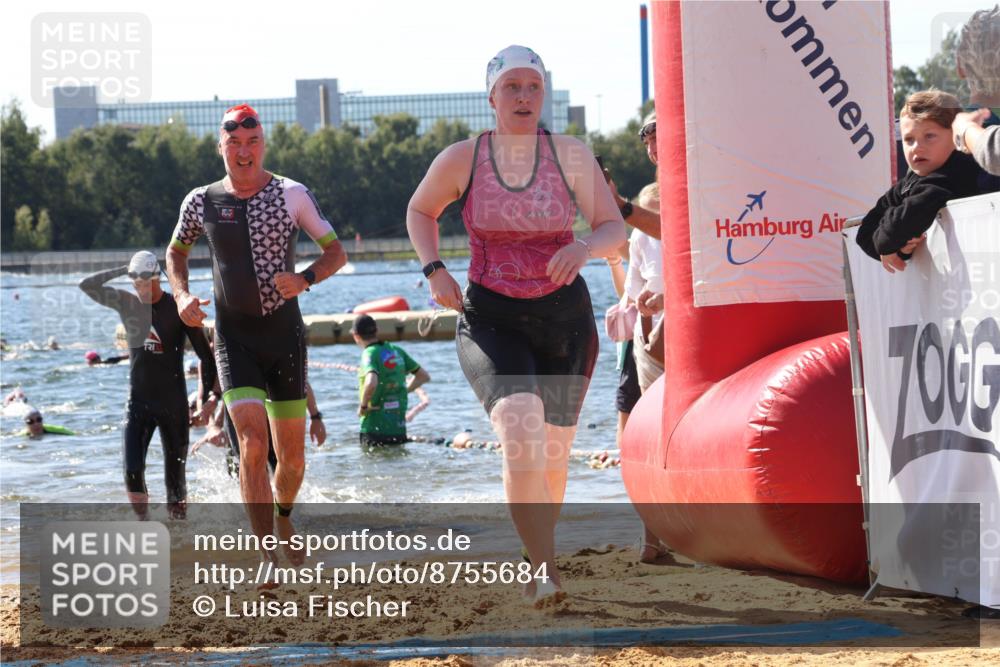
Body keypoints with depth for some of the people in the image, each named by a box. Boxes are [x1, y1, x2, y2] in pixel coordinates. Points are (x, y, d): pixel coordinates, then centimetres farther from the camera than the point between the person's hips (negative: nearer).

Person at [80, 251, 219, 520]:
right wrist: (122, 271, -5)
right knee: (132, 470, -12)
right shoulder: (126, 303, 4)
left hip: (173, 403, -3)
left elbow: (205, 353, -4)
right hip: (138, 401, 3)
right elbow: (87, 285, 3)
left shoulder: (177, 308, -6)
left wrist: (209, 394, -9)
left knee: (175, 471, 1)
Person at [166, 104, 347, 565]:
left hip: (285, 335, 1)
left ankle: (283, 518, 41)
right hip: (235, 338, -1)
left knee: (292, 456, 8)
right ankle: (268, 558, -19)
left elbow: (336, 253, 1)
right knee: (253, 444, -19)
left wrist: (305, 279, -19)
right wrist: (182, 296, -1)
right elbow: (176, 253, 18)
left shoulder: (293, 195, -4)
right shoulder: (201, 202, 0)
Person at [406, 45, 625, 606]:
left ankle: (538, 557, 37)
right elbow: (421, 210, 15)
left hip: (565, 318, 2)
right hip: (491, 320, -2)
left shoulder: (572, 156, -3)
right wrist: (434, 269, -1)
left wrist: (585, 246, -27)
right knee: (520, 427, -27)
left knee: (553, 454, 10)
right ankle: (545, 570, -28)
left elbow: (615, 228, -5)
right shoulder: (461, 159, -3)